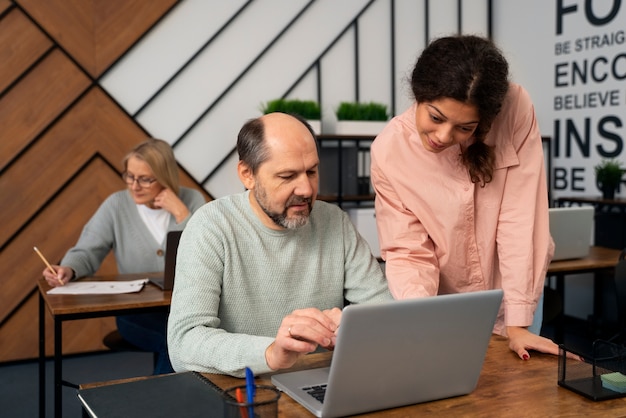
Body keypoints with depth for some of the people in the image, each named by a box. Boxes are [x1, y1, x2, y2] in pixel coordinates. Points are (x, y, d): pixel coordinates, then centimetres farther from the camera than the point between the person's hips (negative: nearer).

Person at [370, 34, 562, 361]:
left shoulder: (515, 109, -22)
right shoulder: (389, 151, -20)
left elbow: (520, 219, -22)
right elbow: (408, 253, -17)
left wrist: (518, 324, -22)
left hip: (512, 294, 1)